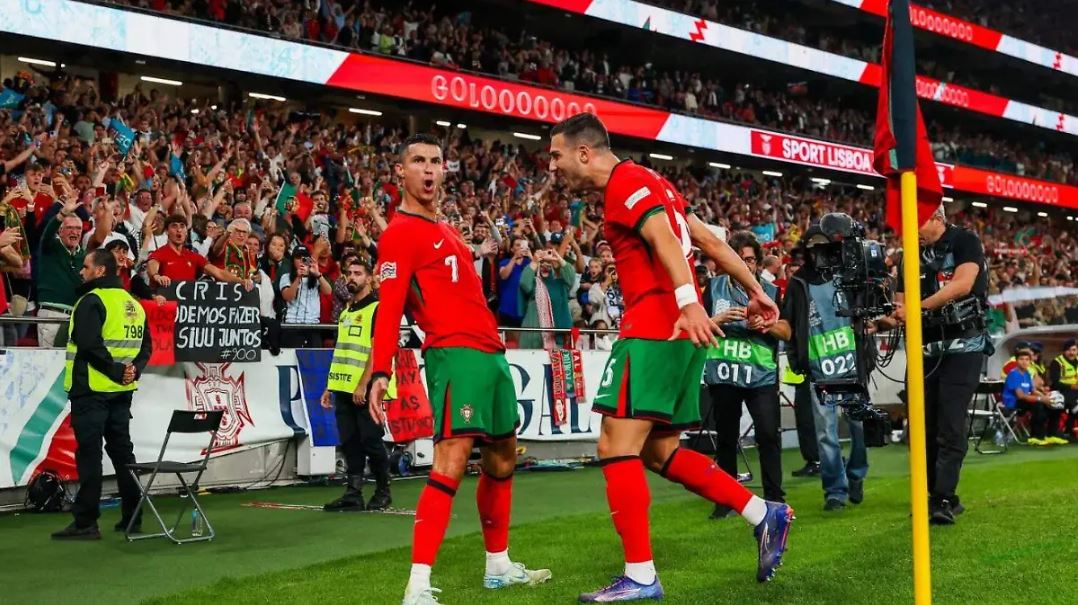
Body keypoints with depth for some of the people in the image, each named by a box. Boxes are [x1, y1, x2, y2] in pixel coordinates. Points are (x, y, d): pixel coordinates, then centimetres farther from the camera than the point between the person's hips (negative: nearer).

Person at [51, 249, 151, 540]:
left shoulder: (92, 301, -11)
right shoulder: (134, 303, 14)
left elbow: (88, 344, -23)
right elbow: (146, 345, 13)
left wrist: (116, 370, -17)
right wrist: (134, 369, -1)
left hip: (91, 390, -8)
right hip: (121, 393, 8)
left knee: (89, 453, -5)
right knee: (122, 451, 13)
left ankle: (85, 522, -4)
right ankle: (132, 517, 16)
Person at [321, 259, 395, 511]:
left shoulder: (377, 308, -5)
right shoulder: (346, 311, 19)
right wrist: (330, 386, 18)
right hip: (344, 388, 7)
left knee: (370, 441, -3)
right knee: (350, 443, 6)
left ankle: (383, 492, 10)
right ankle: (353, 494, 9)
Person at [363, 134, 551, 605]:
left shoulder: (444, 230, 21)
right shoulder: (401, 232, -7)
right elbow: (389, 308, -16)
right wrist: (380, 373, -24)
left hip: (490, 352, 10)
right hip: (456, 353, -10)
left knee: (502, 459, 17)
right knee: (452, 463, -19)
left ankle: (498, 566, 32)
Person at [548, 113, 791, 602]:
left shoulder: (626, 182, -6)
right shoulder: (648, 184, 23)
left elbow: (665, 238, -23)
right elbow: (710, 241, 23)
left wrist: (688, 302, -37)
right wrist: (756, 292, 24)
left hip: (654, 327, -10)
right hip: (676, 329, 10)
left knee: (617, 447, -10)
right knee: (658, 452, 14)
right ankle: (765, 515, 15)